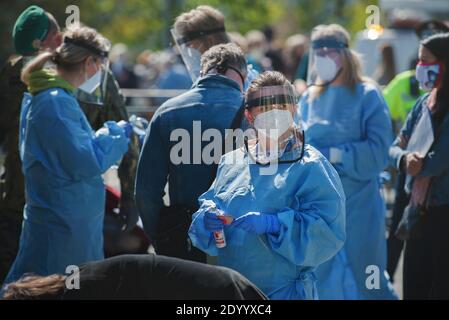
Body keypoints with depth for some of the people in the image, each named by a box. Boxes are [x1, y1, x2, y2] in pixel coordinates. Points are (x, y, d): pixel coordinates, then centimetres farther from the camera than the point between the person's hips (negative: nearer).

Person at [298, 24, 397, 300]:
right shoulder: (308, 99, 10)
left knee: (364, 279, 2)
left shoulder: (367, 96, -4)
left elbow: (379, 152, -13)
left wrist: (332, 155, -16)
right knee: (321, 282, 6)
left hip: (358, 204, -4)